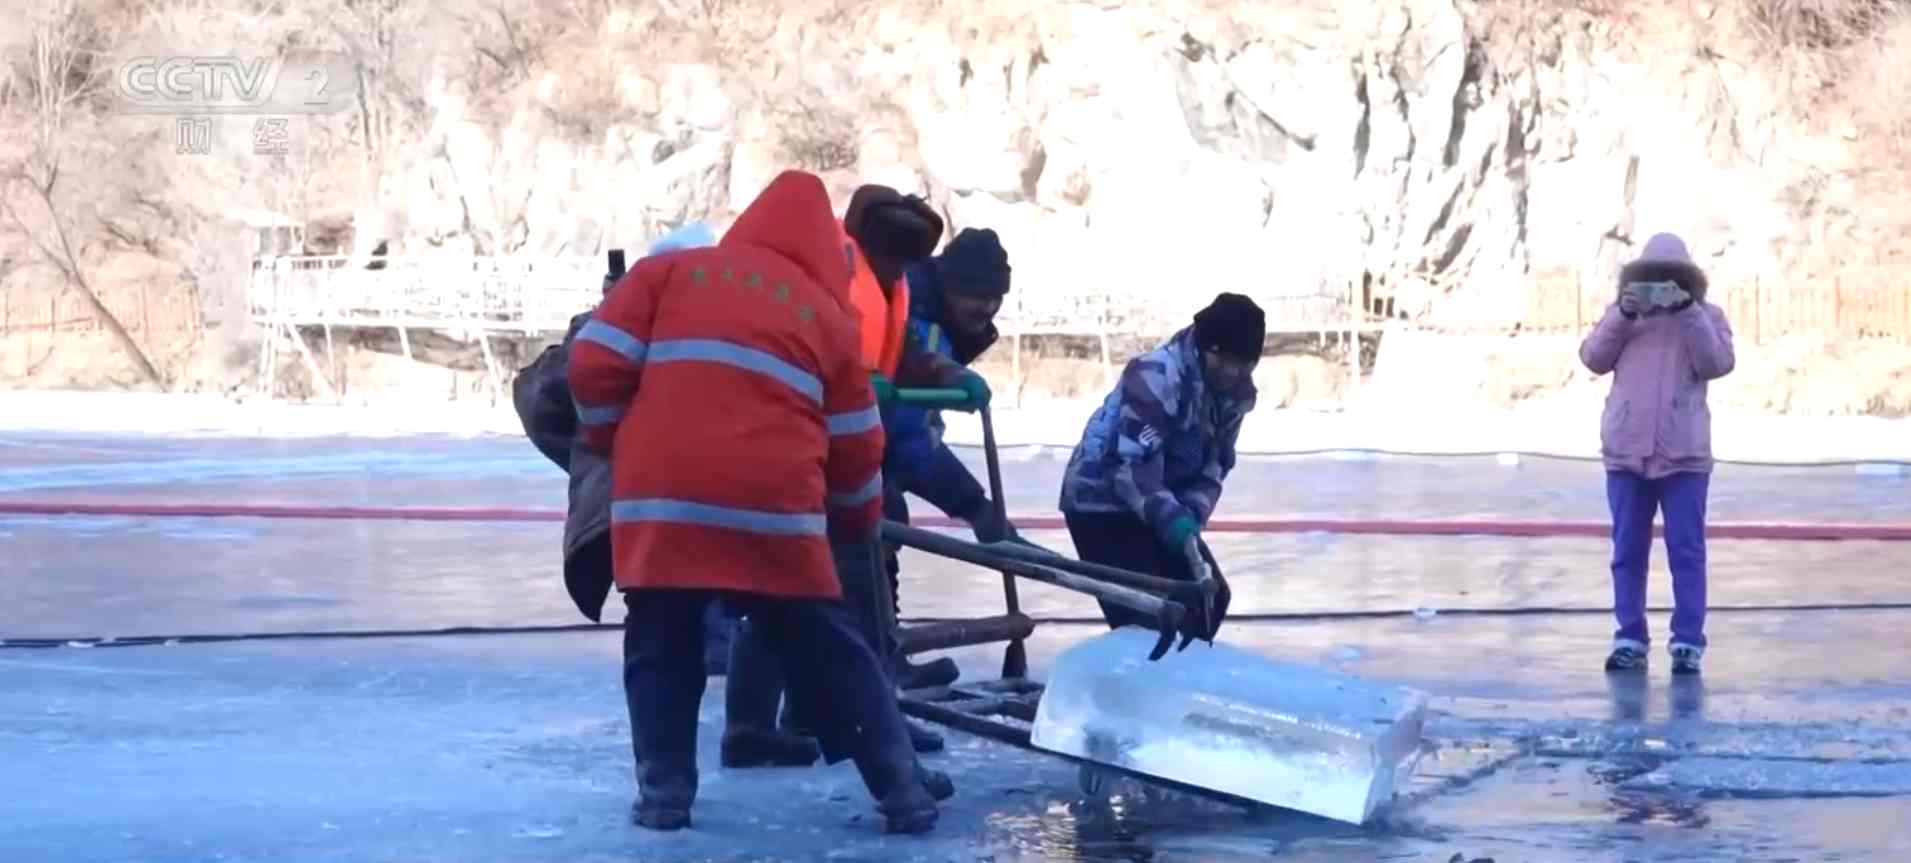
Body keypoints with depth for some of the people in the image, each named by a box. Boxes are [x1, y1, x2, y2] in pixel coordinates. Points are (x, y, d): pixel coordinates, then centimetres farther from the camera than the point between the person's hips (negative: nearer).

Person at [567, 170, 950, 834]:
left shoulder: (668, 272, 14)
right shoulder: (827, 314, 16)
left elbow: (595, 362, 5)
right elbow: (856, 448, 19)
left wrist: (610, 443, 23)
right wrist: (861, 525, 37)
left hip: (661, 498, 0)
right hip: (773, 506, 0)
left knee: (661, 646, 19)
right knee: (831, 652, 13)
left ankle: (663, 792, 13)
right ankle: (904, 791, 14)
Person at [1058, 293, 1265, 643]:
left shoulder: (1237, 392, -3)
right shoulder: (1156, 377, -29)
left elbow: (1215, 461, 0)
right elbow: (1131, 464, -32)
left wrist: (1192, 512, -17)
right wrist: (1171, 518, -39)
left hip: (1157, 508, 9)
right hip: (1101, 501, -9)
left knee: (1210, 596, 9)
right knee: (1141, 617, -16)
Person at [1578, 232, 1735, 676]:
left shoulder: (1706, 314, 5)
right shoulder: (1622, 312, 11)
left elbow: (1717, 364, -10)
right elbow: (1594, 359, 1)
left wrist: (1687, 311, -15)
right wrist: (1623, 316, -11)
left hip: (1683, 454, -2)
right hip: (1626, 451, 2)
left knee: (1686, 550, -2)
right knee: (1628, 550, 6)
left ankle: (1688, 642, 2)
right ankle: (1630, 639, 12)